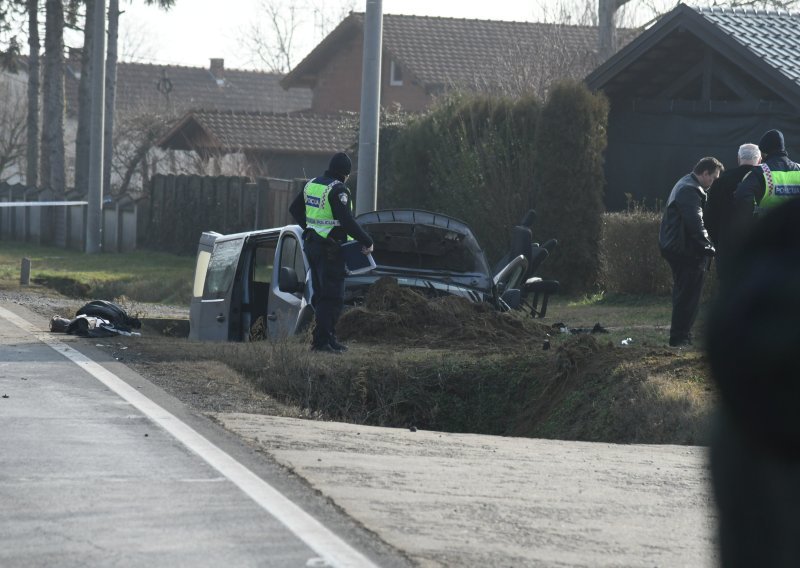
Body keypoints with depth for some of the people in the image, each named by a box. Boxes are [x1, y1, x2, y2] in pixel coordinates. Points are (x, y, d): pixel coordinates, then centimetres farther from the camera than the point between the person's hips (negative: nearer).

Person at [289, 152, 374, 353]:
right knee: (332, 297, -6)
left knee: (321, 295, 14)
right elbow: (347, 221, -22)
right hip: (329, 249, -9)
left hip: (311, 244, 9)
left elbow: (294, 209, 23)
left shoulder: (311, 185, 11)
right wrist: (366, 242, -15)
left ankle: (328, 338, 20)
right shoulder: (338, 190, -16)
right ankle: (322, 340, -10)